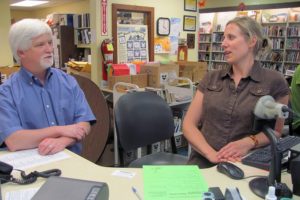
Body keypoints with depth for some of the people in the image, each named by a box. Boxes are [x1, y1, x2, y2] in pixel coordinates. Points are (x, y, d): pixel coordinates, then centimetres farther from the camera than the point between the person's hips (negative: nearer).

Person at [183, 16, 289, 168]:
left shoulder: (274, 81, 2)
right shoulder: (211, 78, 9)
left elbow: (276, 131, 8)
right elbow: (189, 124, 5)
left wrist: (249, 142, -13)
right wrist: (211, 154, -12)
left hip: (244, 165, -1)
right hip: (202, 163, 2)